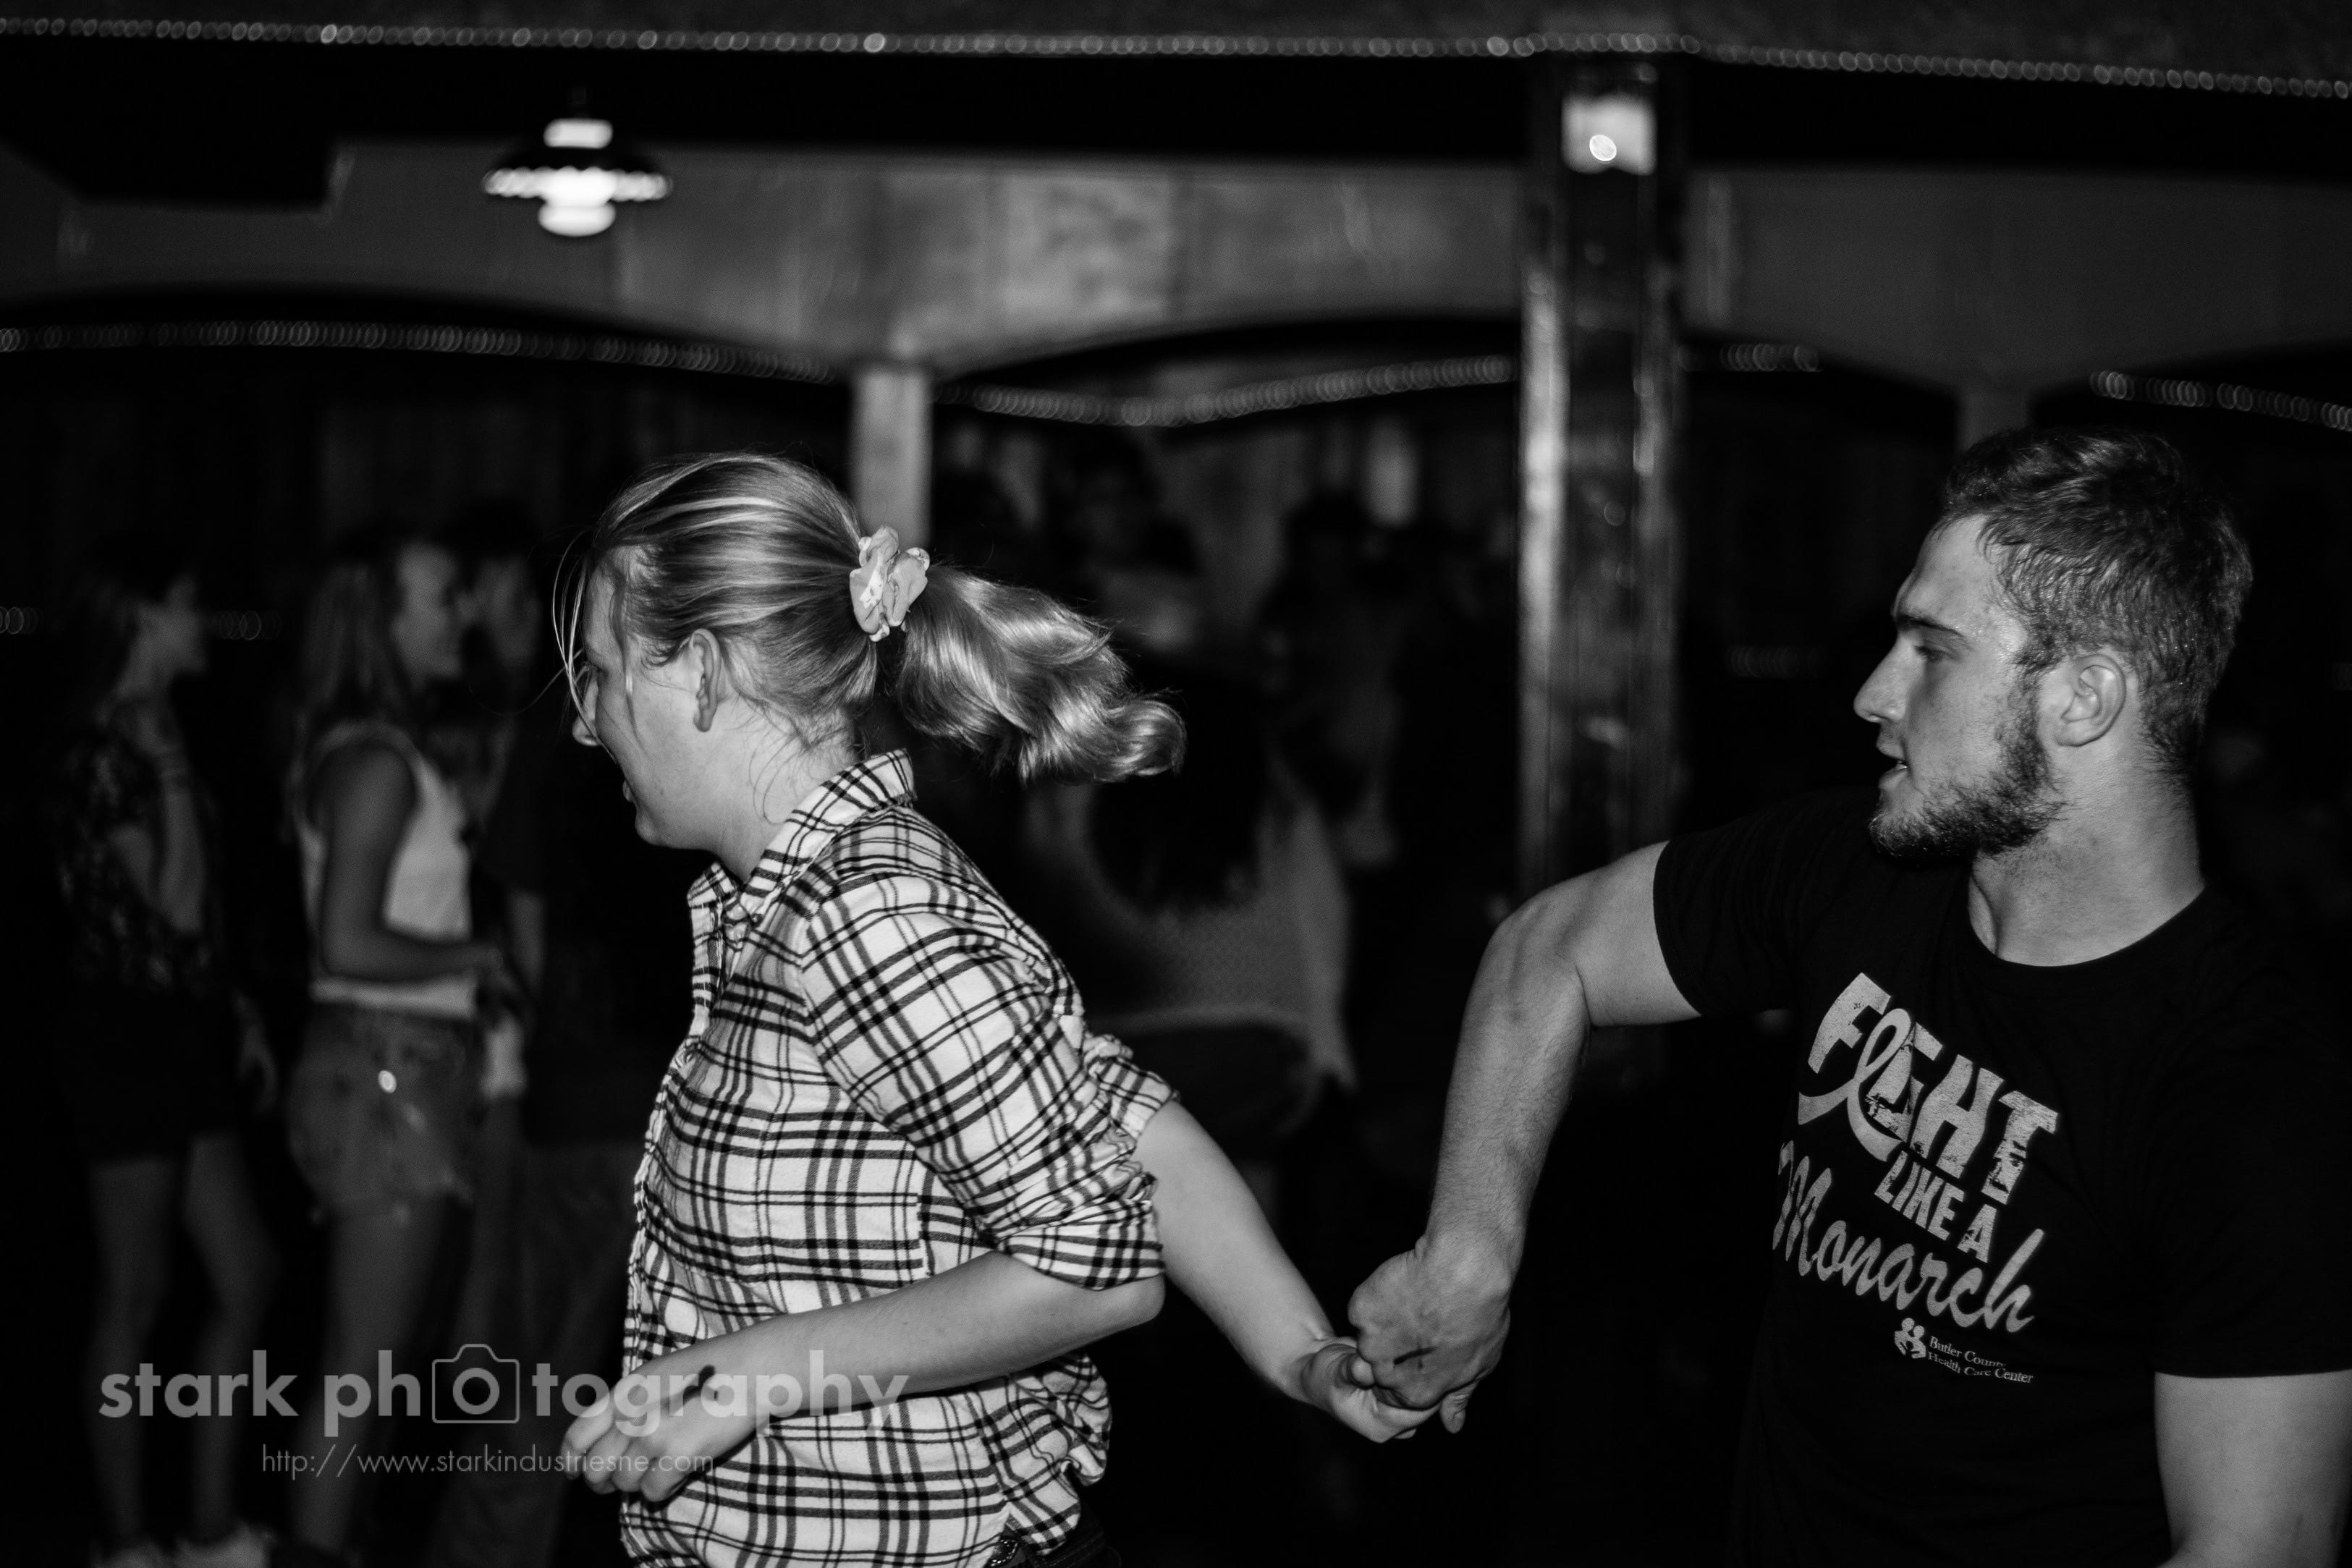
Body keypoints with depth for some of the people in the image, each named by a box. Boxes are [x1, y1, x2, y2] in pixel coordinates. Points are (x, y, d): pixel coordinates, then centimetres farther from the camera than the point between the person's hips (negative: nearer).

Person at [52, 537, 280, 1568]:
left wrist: (237, 1013, 16)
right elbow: (176, 904, -21)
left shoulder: (145, 741, 14)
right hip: (129, 1037, -9)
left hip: (182, 1037, 9)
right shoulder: (106, 748, -14)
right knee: (136, 1296, 0)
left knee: (247, 1277, 10)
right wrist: (170, 769, -20)